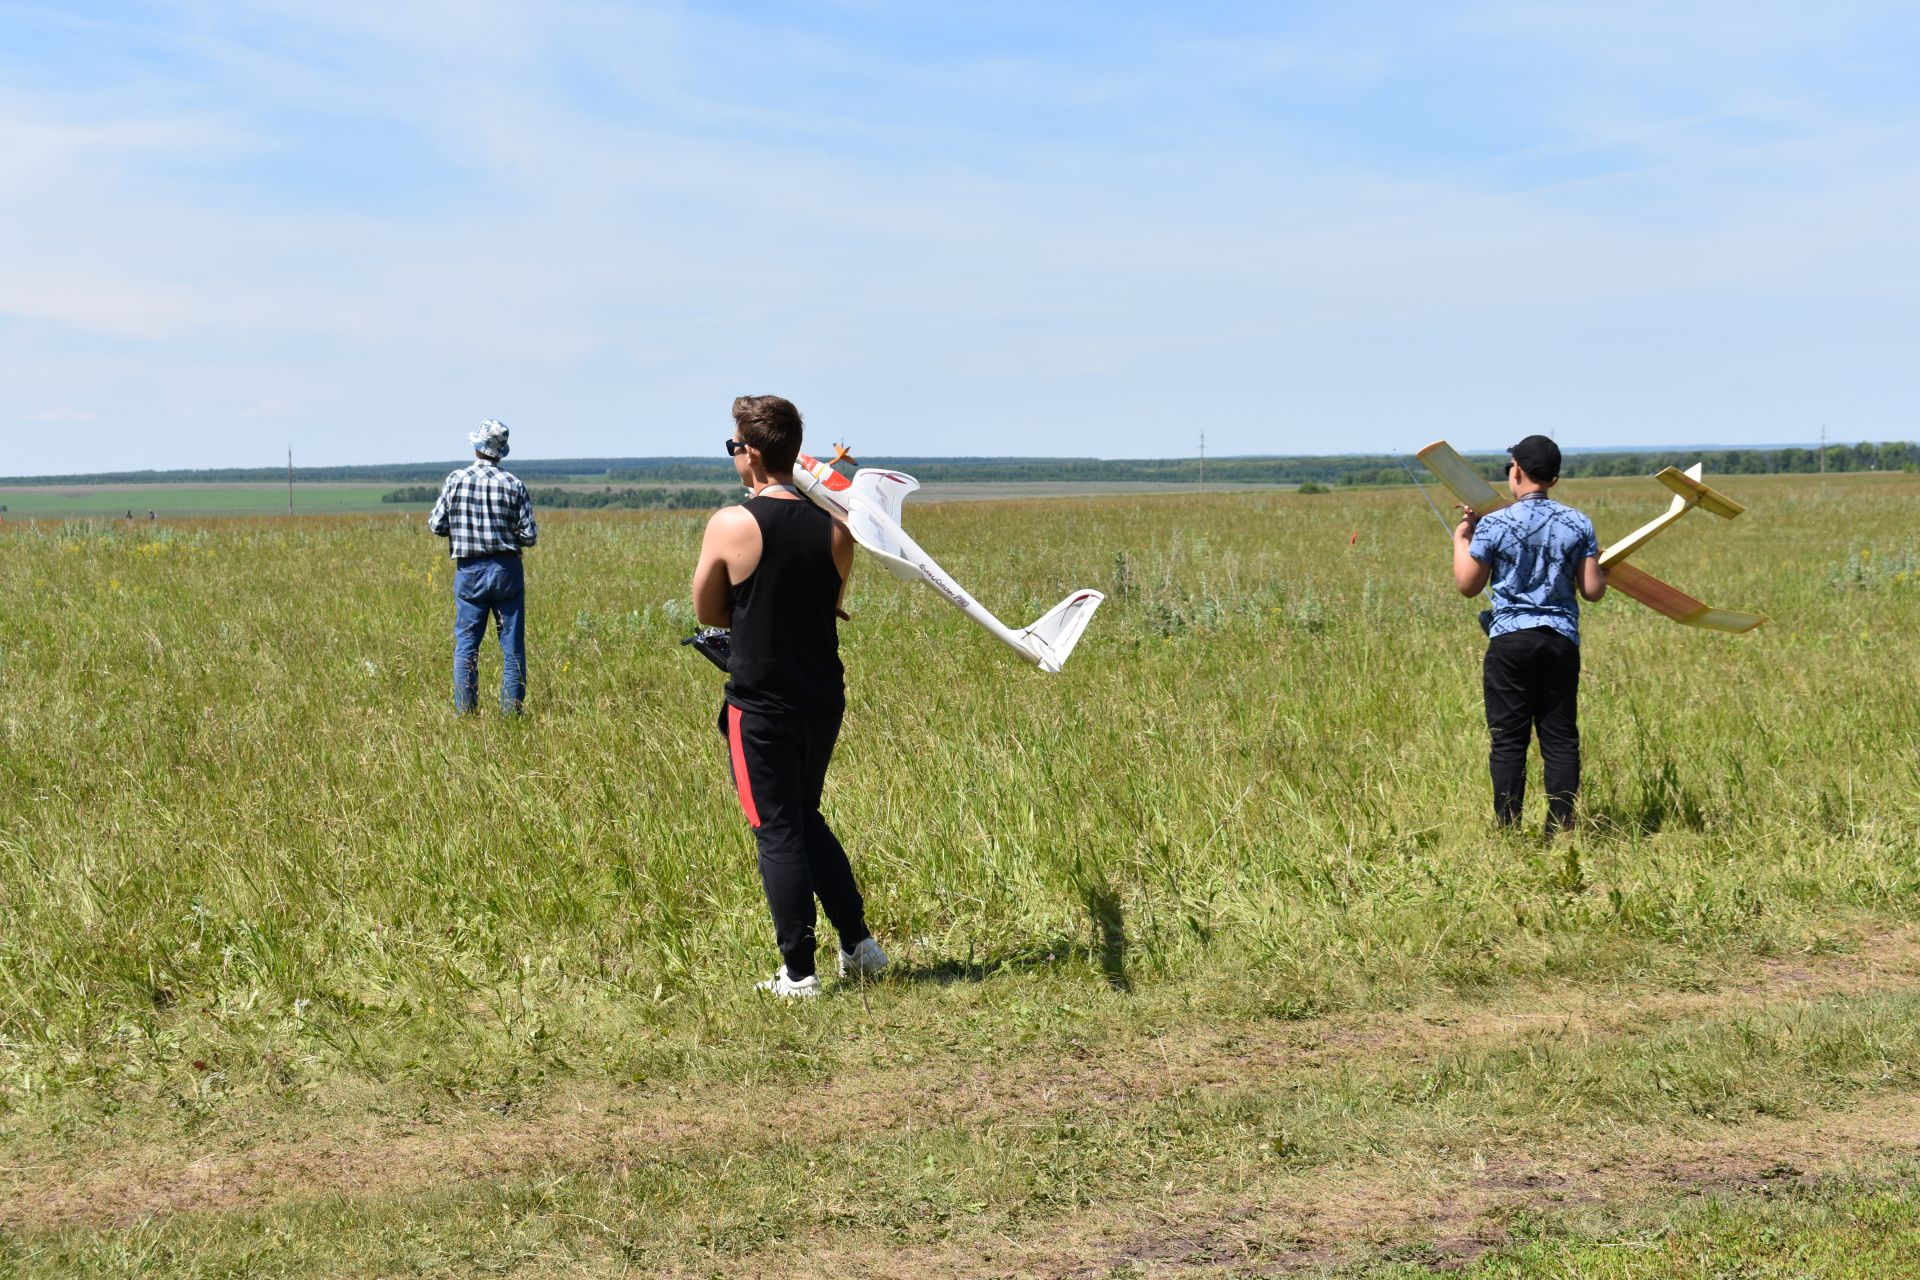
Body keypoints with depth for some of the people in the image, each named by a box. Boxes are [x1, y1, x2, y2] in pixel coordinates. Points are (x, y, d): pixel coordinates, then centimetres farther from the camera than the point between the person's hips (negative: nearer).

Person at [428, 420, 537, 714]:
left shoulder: (455, 480, -5)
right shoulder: (513, 484, -6)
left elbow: (437, 526, -1)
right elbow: (529, 536, -7)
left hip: (469, 571, 0)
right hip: (506, 570, 0)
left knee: (465, 645, 7)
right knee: (512, 646, 5)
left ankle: (464, 711, 6)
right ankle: (511, 711, 5)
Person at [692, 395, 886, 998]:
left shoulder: (730, 525, -14)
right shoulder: (835, 527, -3)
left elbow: (707, 613, -2)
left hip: (761, 704, -5)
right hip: (824, 696, 5)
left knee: (778, 830, 5)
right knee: (807, 818, 23)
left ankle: (799, 973, 10)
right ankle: (858, 943, 23)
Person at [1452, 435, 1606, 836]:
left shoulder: (1493, 525, -6)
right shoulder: (1578, 524, 2)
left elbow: (1467, 585, 2)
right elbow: (1593, 590, 2)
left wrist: (1461, 537, 15)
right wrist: (1599, 566, 23)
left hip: (1510, 640, -2)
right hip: (1561, 640, 3)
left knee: (1508, 740, 2)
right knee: (1561, 739, 6)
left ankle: (1507, 831, 1)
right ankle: (1561, 830, 6)